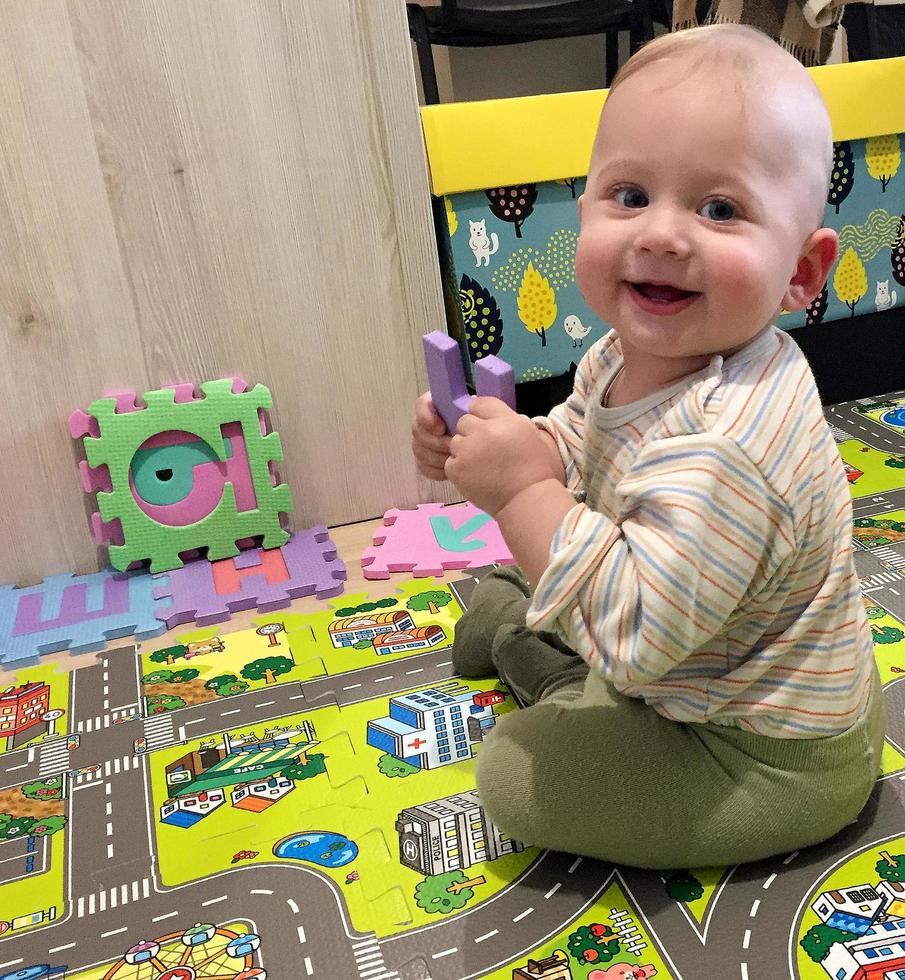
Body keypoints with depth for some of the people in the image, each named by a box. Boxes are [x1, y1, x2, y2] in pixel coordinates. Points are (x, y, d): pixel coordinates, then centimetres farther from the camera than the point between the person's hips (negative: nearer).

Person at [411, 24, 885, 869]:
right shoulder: (628, 355, -10)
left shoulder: (726, 443, -39)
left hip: (776, 763, -8)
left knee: (514, 772, -7)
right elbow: (571, 458, 5)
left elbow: (636, 635, -38)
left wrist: (521, 491, -36)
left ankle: (551, 674, 16)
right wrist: (484, 448, -16)